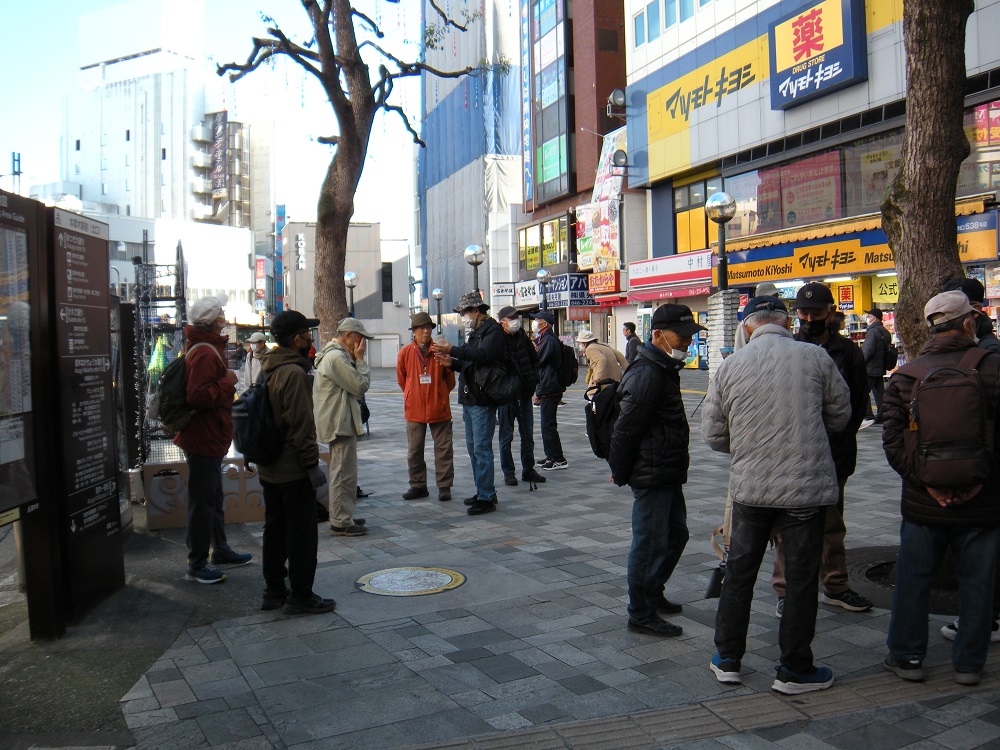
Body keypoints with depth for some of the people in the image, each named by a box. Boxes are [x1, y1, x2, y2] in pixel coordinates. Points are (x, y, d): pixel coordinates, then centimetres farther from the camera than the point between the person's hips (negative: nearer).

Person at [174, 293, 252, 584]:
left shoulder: (208, 348, 14)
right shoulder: (205, 353, -21)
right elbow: (197, 395, -30)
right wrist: (227, 382, -20)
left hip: (209, 438, 11)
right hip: (204, 438, -11)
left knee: (213, 498, 21)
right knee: (202, 501, -3)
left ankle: (220, 550, 35)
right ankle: (197, 565, 5)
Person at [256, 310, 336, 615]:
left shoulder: (268, 369, 11)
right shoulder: (294, 373, -19)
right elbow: (300, 424, -22)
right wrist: (312, 463, -18)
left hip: (268, 467, 10)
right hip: (293, 469, -9)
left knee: (274, 530, 16)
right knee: (301, 534, 0)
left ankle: (274, 591, 25)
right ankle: (300, 597, 7)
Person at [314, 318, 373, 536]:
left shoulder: (336, 355, 17)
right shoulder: (336, 358, -17)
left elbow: (353, 386, 17)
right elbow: (361, 385, -18)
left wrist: (356, 360, 8)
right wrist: (360, 359, -9)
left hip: (339, 423, 11)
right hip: (340, 423, -11)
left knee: (342, 472, 18)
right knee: (344, 473, -7)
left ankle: (343, 516, 27)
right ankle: (341, 522, -2)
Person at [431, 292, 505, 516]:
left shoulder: (493, 329, -10)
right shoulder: (476, 332, 20)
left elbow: (484, 355, -27)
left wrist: (453, 350, -28)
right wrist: (452, 363, 7)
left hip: (483, 400, -10)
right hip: (469, 399, 10)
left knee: (482, 449, -9)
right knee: (473, 448, 14)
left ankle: (486, 498, -4)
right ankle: (483, 492, 23)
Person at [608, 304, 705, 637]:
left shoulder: (664, 369, 14)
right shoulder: (647, 374, -21)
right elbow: (626, 429, -21)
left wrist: (620, 471, 19)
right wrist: (621, 473, -12)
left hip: (668, 475, 11)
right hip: (651, 476, -11)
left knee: (676, 535, 20)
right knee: (650, 543, -2)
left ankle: (652, 594, 36)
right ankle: (641, 614, 10)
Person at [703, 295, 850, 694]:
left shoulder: (729, 366, -3)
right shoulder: (815, 357, -7)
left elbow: (713, 433, 1)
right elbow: (841, 415, 4)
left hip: (749, 487, 2)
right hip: (806, 487, -2)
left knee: (739, 571, 15)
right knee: (800, 578, 9)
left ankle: (728, 660, 24)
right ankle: (794, 671, 20)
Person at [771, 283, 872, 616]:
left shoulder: (848, 352, 2)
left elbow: (857, 405, 3)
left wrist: (838, 443, -6)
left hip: (833, 456, 1)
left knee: (832, 525, 16)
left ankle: (835, 586, 29)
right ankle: (786, 590, 13)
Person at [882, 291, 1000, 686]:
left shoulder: (905, 376, -2)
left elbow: (893, 439, -7)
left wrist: (926, 482, -8)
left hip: (924, 503, 1)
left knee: (913, 579, 13)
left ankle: (907, 656, 21)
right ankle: (968, 662, 23)